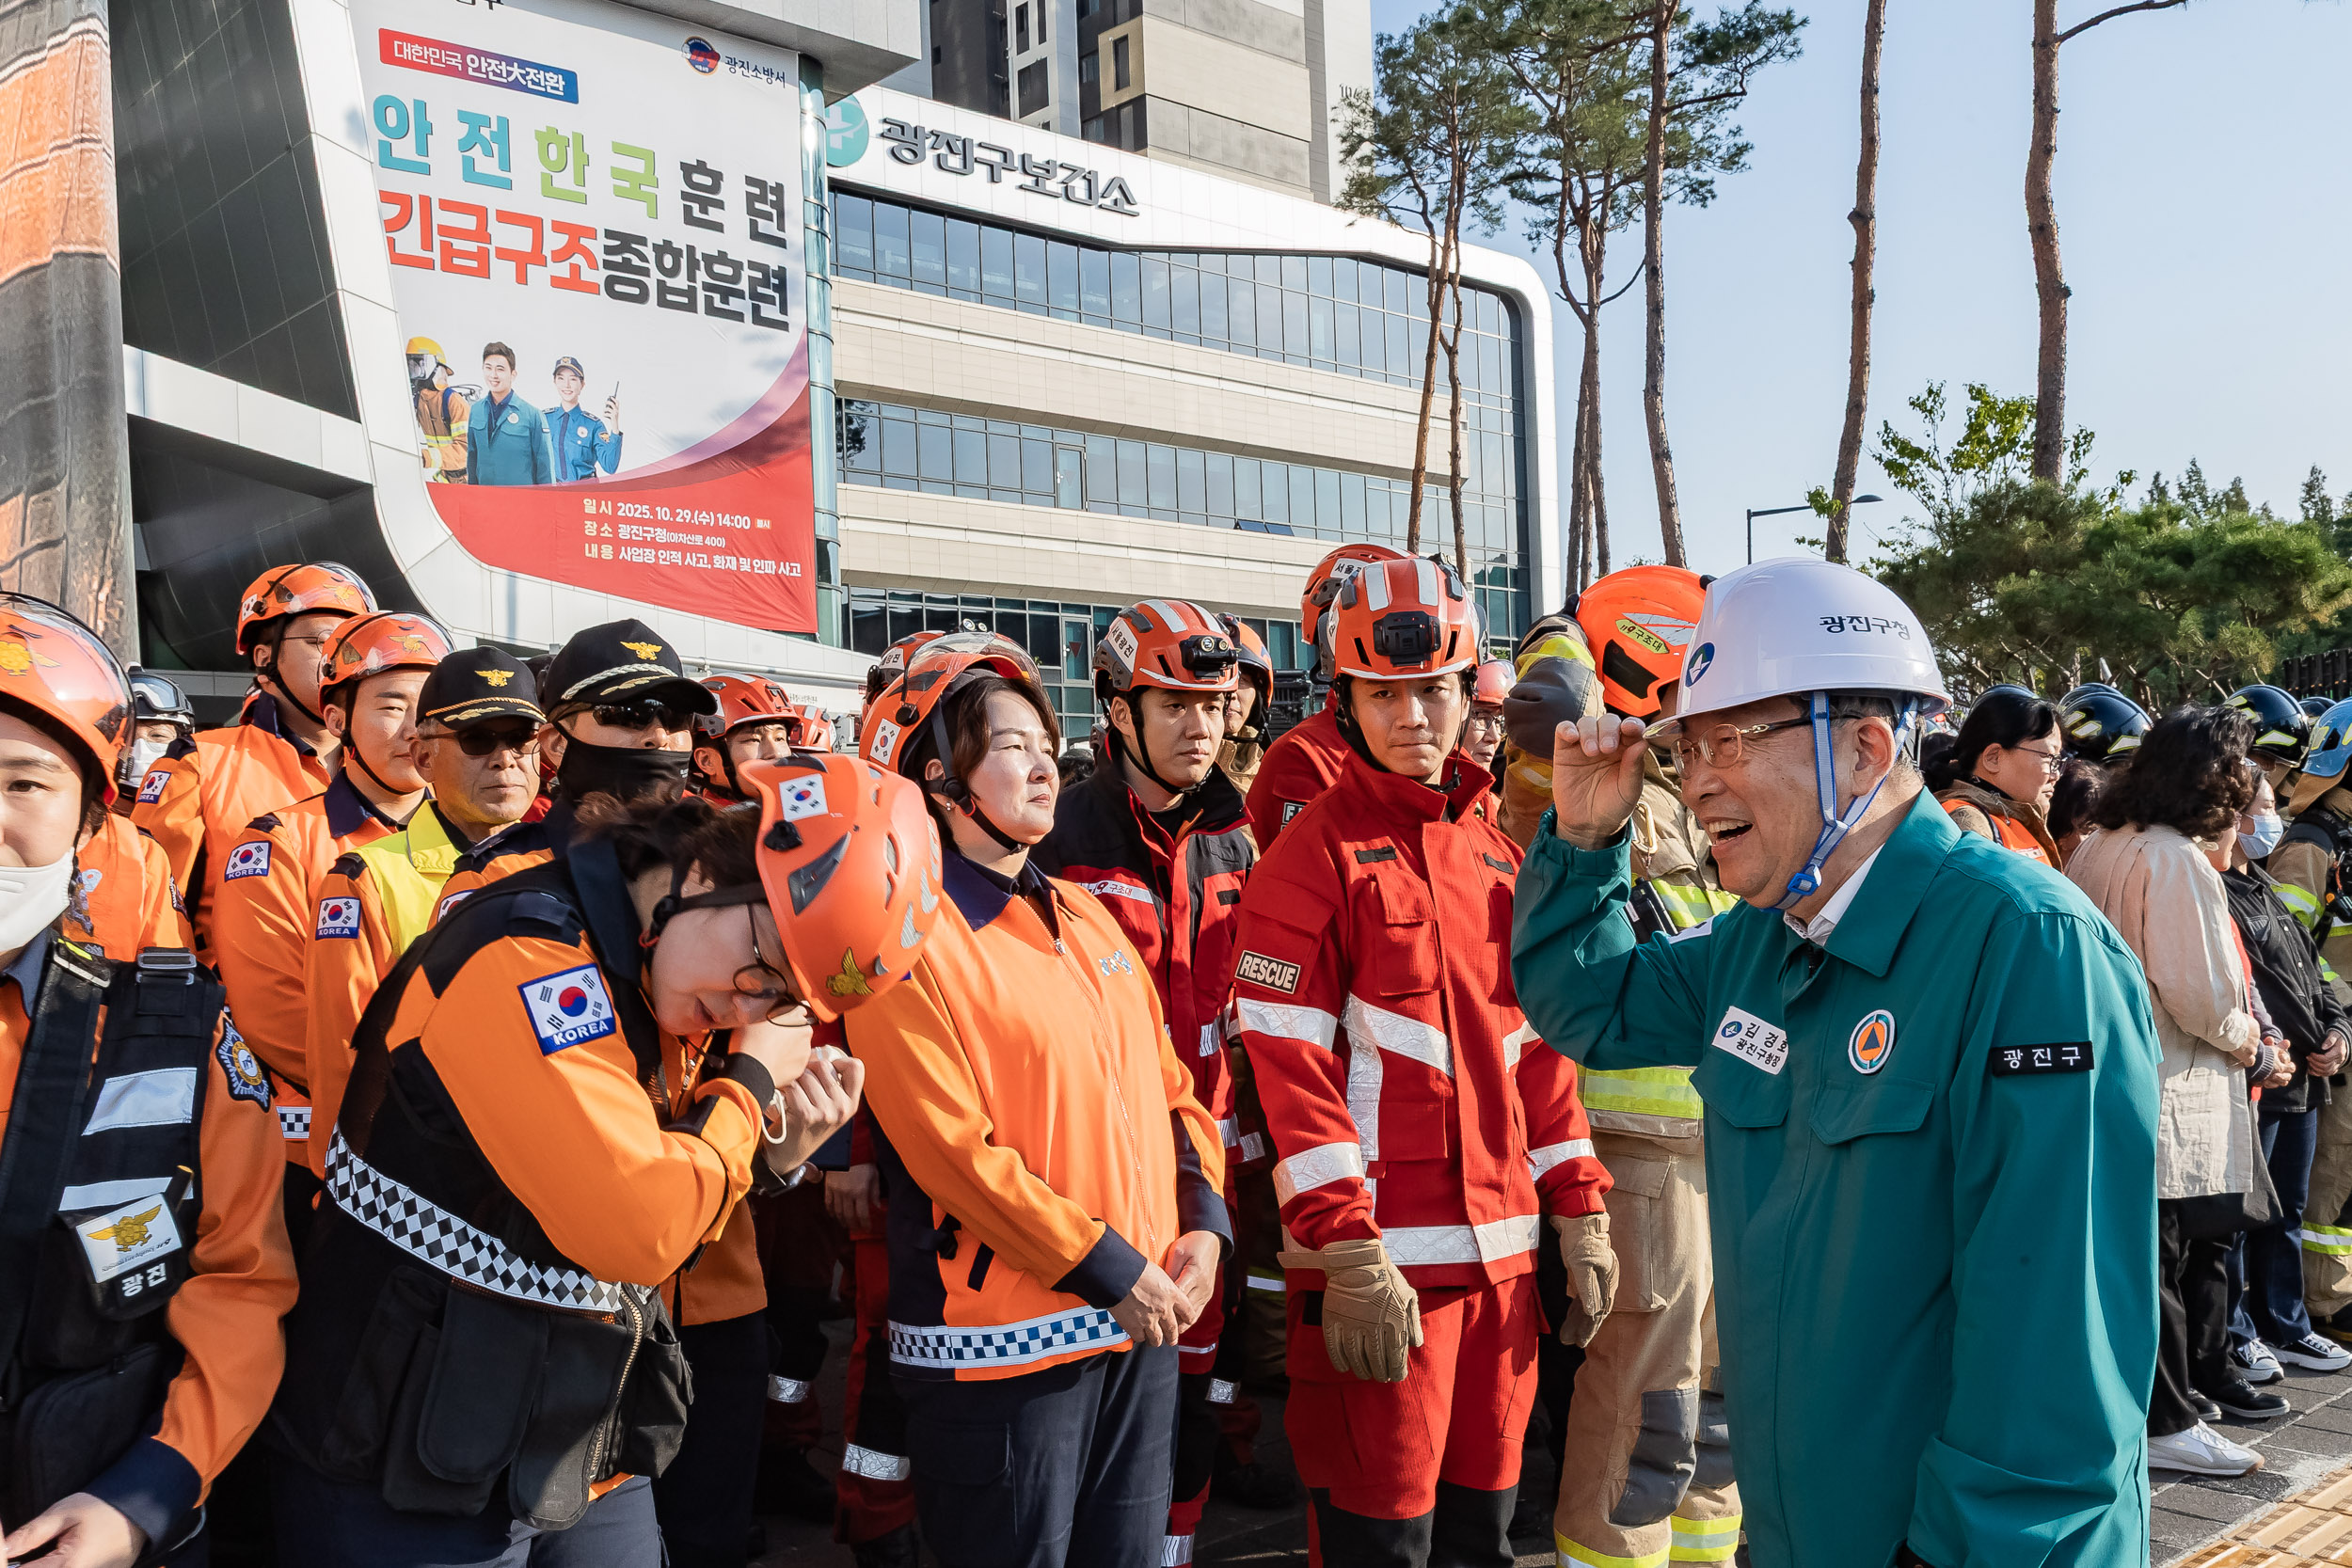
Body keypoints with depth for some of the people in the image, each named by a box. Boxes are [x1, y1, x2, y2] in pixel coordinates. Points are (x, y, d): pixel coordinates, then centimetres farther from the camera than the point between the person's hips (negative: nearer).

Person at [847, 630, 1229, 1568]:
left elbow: (1169, 1083, 14)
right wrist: (1107, 1271, -16)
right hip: (1005, 1345, -7)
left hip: (1147, 1324, 7)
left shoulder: (1084, 917, 12)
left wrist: (1203, 1220, -1)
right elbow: (952, 1150, -18)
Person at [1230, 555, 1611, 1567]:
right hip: (1381, 1260, -6)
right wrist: (1349, 1254, -18)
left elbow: (1537, 1050, 15)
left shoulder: (1497, 854, 13)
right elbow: (1289, 1066, -12)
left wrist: (1580, 1216, 10)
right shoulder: (1314, 856, -7)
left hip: (1501, 1250, 6)